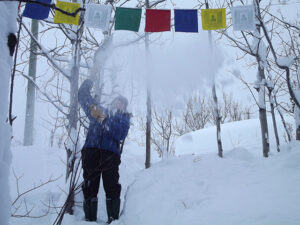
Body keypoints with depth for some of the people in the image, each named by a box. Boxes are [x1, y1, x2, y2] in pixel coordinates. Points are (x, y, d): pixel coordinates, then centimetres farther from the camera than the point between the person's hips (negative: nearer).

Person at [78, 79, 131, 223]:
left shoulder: (124, 117, 18)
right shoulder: (98, 110, 27)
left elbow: (120, 134, -3)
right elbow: (83, 98, 38)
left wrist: (103, 119, -8)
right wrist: (88, 83, 33)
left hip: (110, 153, -2)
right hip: (91, 151, 2)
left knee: (112, 188, -10)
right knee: (89, 187, -2)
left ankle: (113, 220, -7)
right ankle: (90, 219, 3)